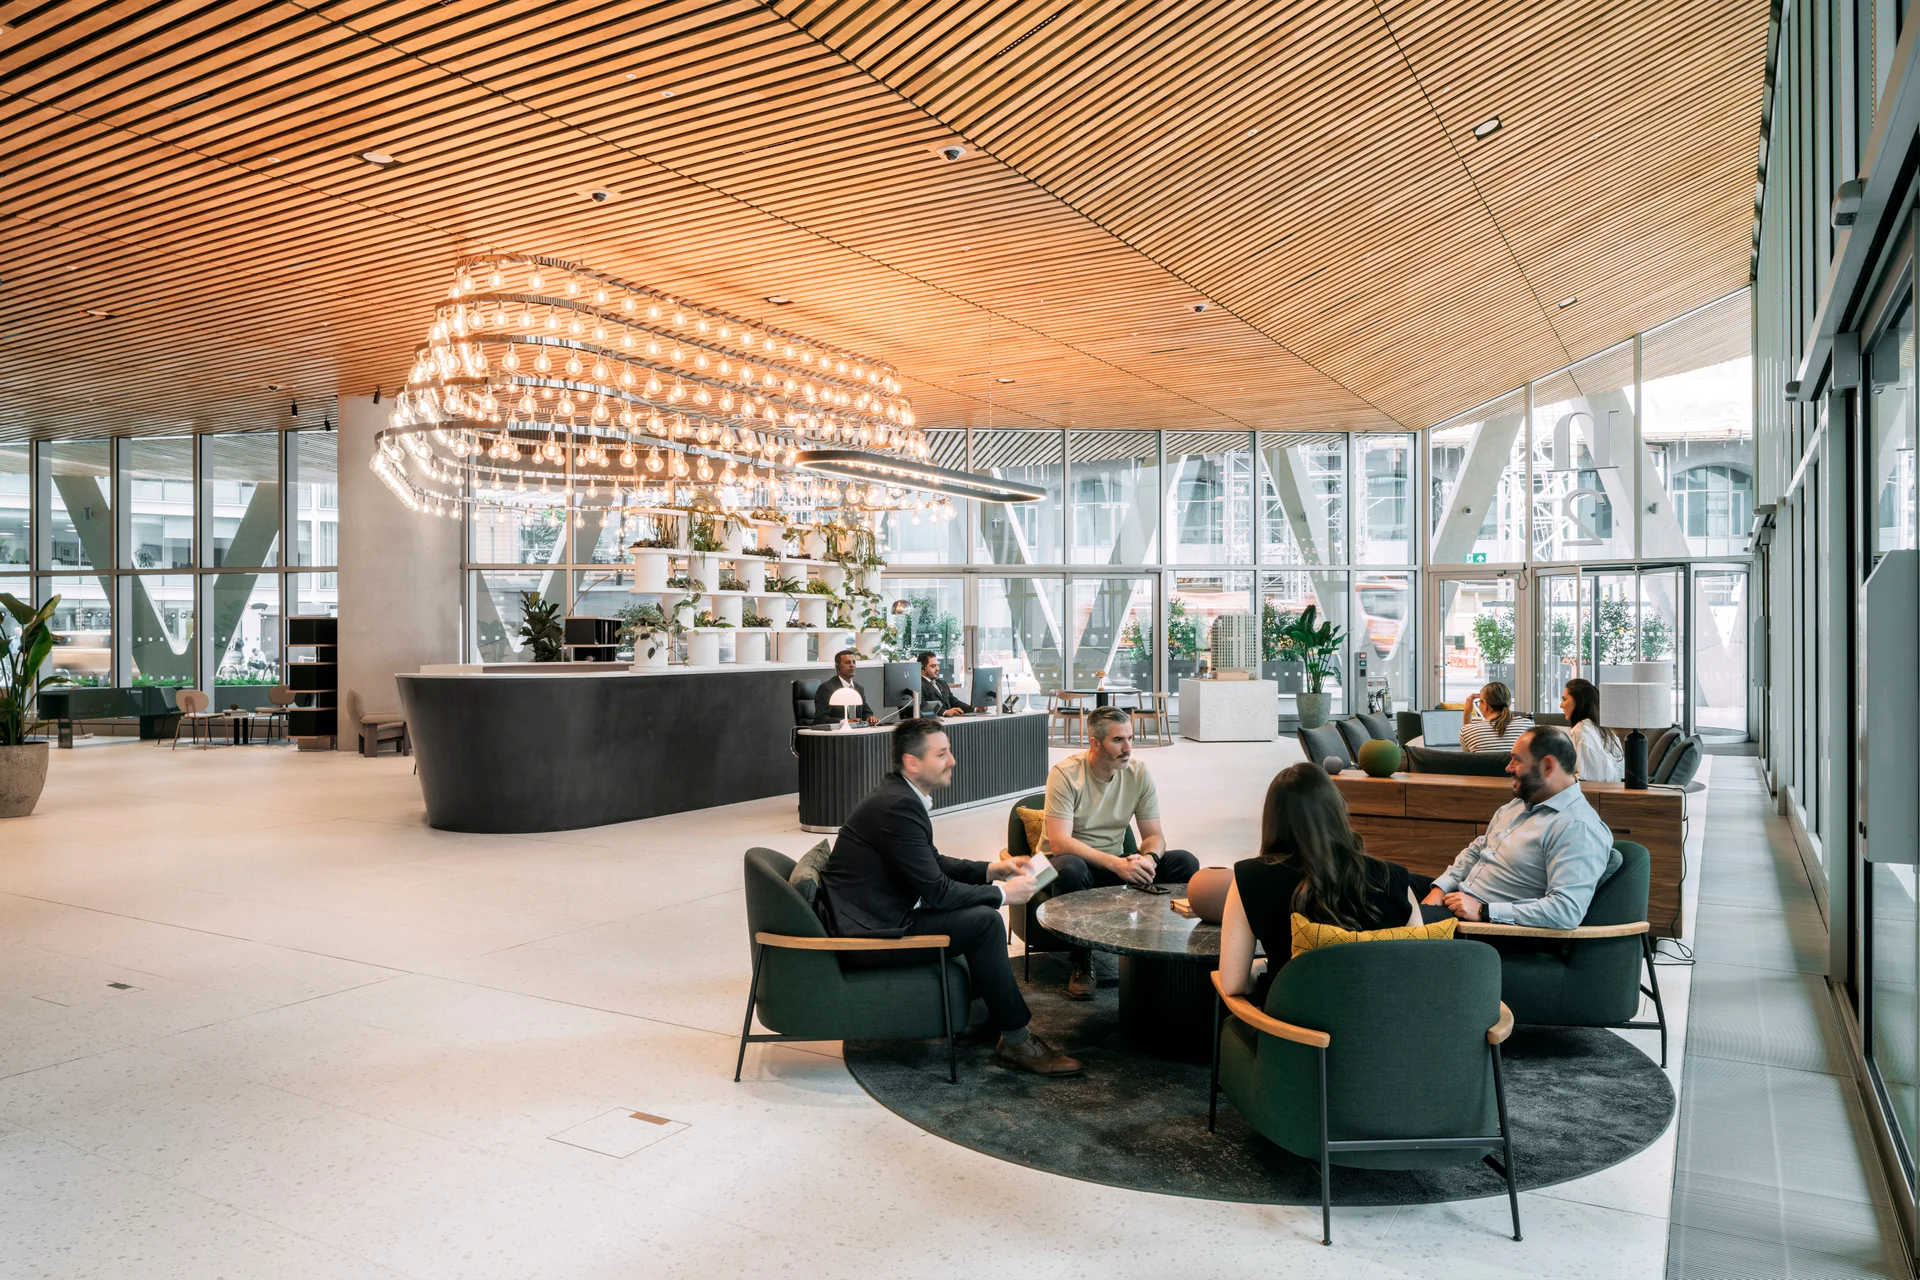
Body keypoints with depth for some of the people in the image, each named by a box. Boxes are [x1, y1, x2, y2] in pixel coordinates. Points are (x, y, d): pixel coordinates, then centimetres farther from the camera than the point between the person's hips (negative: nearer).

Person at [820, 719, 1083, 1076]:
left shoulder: (900, 794, 8)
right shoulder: (898, 806, -23)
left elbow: (933, 863, 19)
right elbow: (936, 892, -22)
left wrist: (990, 870, 7)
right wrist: (1002, 893, -10)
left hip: (876, 914, 11)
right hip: (867, 932, -11)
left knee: (980, 909, 16)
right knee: (985, 921, -15)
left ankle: (995, 1014, 26)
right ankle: (1015, 1041, -3)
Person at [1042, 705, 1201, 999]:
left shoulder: (1139, 774, -3)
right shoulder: (1065, 774, -18)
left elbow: (1154, 835, 0)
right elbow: (1059, 843, -25)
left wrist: (1148, 858, -25)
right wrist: (1116, 864, -34)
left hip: (1117, 863, 5)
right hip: (1073, 861, -4)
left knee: (1185, 863, -15)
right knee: (1070, 869, -40)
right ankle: (1081, 963, -20)